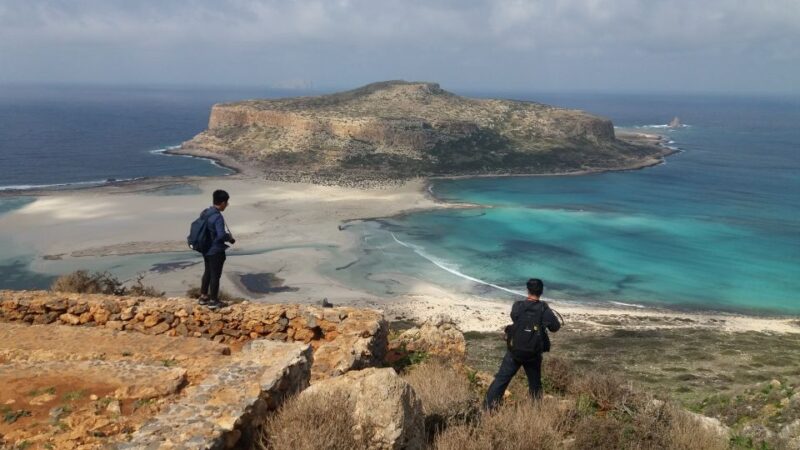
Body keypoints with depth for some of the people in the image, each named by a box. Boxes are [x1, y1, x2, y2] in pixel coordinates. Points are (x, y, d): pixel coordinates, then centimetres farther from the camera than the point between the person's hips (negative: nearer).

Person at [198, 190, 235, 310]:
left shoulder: (205, 213, 4)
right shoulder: (218, 217, -23)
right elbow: (221, 235, -29)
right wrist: (230, 238, -8)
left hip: (206, 249, 8)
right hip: (216, 251, -8)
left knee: (207, 272, 22)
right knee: (215, 275, 4)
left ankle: (203, 296, 32)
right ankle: (213, 301, 13)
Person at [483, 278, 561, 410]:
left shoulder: (517, 306, -9)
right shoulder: (544, 309, -12)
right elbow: (555, 327, -2)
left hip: (515, 351, 0)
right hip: (534, 354, 0)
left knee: (501, 379, 7)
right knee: (535, 382, 19)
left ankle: (488, 407, 7)